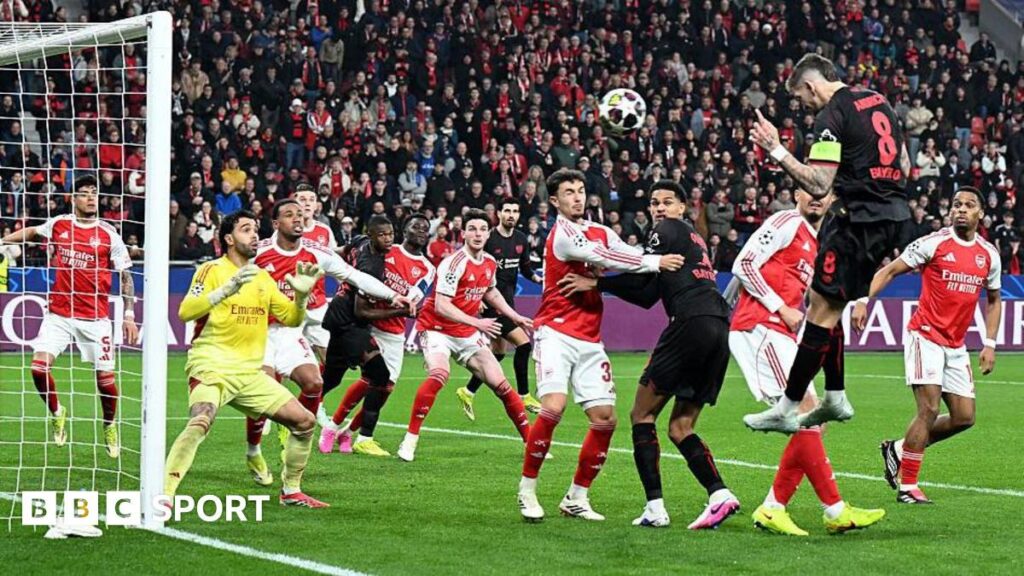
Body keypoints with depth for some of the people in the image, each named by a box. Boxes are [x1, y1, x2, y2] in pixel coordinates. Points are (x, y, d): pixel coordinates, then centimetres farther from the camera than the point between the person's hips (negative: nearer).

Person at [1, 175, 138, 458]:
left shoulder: (108, 234, -3)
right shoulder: (58, 225, 4)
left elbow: (126, 276, 1)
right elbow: (32, 232, 26)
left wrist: (129, 315, -6)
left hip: (95, 317, -2)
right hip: (59, 314, 2)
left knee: (105, 376, -2)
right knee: (39, 366, -14)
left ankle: (110, 426, 26)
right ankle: (56, 413, 14)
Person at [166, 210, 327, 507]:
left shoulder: (262, 277, 15)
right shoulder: (212, 270, -5)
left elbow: (291, 318, 19)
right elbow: (185, 312, -19)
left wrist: (301, 295, -2)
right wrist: (227, 289, -30)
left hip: (250, 372, 7)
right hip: (211, 368, -7)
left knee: (304, 421, 5)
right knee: (200, 422, -33)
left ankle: (291, 491, 22)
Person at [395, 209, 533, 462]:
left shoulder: (490, 263, 2)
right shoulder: (455, 263, -22)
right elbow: (441, 306, -28)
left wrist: (515, 317, 22)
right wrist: (476, 322, -33)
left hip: (467, 333, 7)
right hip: (437, 329, -7)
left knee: (500, 384, 2)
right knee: (439, 375, -33)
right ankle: (410, 440, -26)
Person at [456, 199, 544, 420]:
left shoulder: (521, 240, 8)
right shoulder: (489, 239, -13)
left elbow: (525, 268, 19)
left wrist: (538, 278, 0)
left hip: (507, 300, 8)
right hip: (492, 303, -8)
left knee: (498, 352, 14)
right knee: (523, 344, -15)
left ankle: (468, 392, 26)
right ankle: (523, 395, -4)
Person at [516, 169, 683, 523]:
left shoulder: (600, 232, 16)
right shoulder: (562, 234, -8)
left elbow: (625, 255, 5)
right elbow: (599, 256, -22)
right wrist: (653, 262, -24)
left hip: (589, 341, 7)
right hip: (557, 332, -7)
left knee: (604, 419, 0)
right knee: (553, 406, -23)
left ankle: (576, 498, 12)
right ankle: (527, 490, -8)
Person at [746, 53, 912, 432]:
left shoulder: (831, 116, -12)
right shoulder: (878, 101, 15)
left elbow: (818, 185, -19)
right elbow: (904, 166, 20)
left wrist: (776, 151, -14)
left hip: (861, 222, -9)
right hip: (895, 217, 9)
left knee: (823, 310, -6)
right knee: (827, 307, 17)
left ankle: (787, 409, -5)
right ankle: (835, 397, 17)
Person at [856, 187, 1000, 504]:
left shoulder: (989, 255, 7)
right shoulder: (933, 243, -8)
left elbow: (993, 300, 20)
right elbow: (889, 271, -5)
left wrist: (989, 344, 11)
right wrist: (863, 300, -19)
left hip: (956, 345, 6)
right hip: (925, 335, -6)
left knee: (964, 416, 3)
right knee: (929, 409, -15)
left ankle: (899, 450, 20)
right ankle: (907, 486, -7)